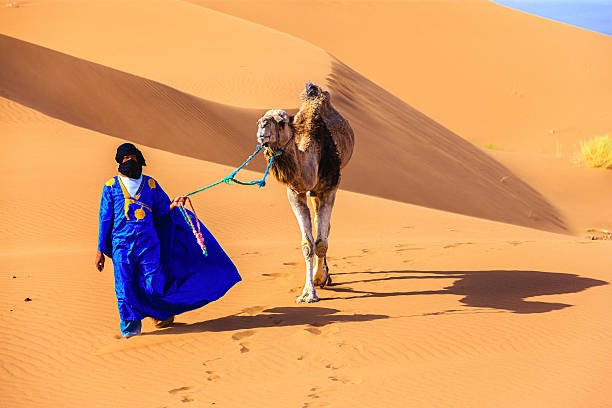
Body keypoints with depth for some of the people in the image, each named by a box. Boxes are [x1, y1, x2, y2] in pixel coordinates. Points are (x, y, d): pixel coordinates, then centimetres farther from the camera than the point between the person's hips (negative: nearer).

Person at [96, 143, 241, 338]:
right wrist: (100, 250, 6)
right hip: (122, 243, 0)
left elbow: (162, 211, 14)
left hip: (149, 243, 1)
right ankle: (129, 327, 13)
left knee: (152, 286, -3)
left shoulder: (150, 184, 10)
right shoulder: (111, 186, 6)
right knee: (125, 288, -3)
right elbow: (105, 219, 8)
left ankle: (162, 312, 27)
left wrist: (173, 205, -10)